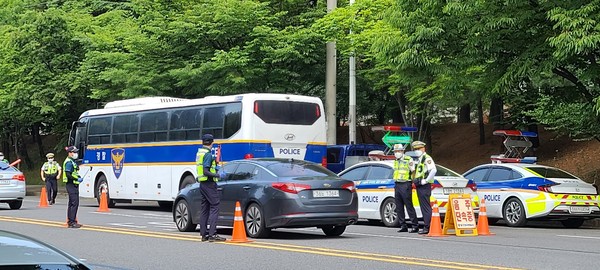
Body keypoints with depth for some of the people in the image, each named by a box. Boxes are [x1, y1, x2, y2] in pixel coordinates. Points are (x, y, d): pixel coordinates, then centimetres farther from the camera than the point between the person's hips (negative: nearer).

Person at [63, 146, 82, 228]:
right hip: (71, 185, -11)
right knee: (74, 203, -13)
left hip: (74, 185, 11)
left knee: (71, 203, 13)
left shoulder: (73, 161, 18)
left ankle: (70, 221, 19)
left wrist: (79, 178, 12)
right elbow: (68, 175, -23)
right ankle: (72, 222, -14)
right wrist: (77, 179, -20)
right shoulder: (69, 162, -14)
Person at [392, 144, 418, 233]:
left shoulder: (408, 160, -4)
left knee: (409, 206, -9)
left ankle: (415, 226, -6)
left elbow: (413, 171, -5)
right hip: (397, 185, 7)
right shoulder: (395, 161, 17)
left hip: (405, 185, -7)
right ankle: (403, 226, 11)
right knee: (399, 207, 6)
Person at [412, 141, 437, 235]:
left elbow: (433, 170, -25)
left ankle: (427, 227, -12)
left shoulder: (427, 158, -10)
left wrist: (426, 180, -21)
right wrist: (416, 180, 18)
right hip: (419, 187, 10)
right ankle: (426, 226, 14)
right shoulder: (419, 160, 21)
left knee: (426, 207, -10)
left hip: (424, 187, -10)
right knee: (423, 207, 11)